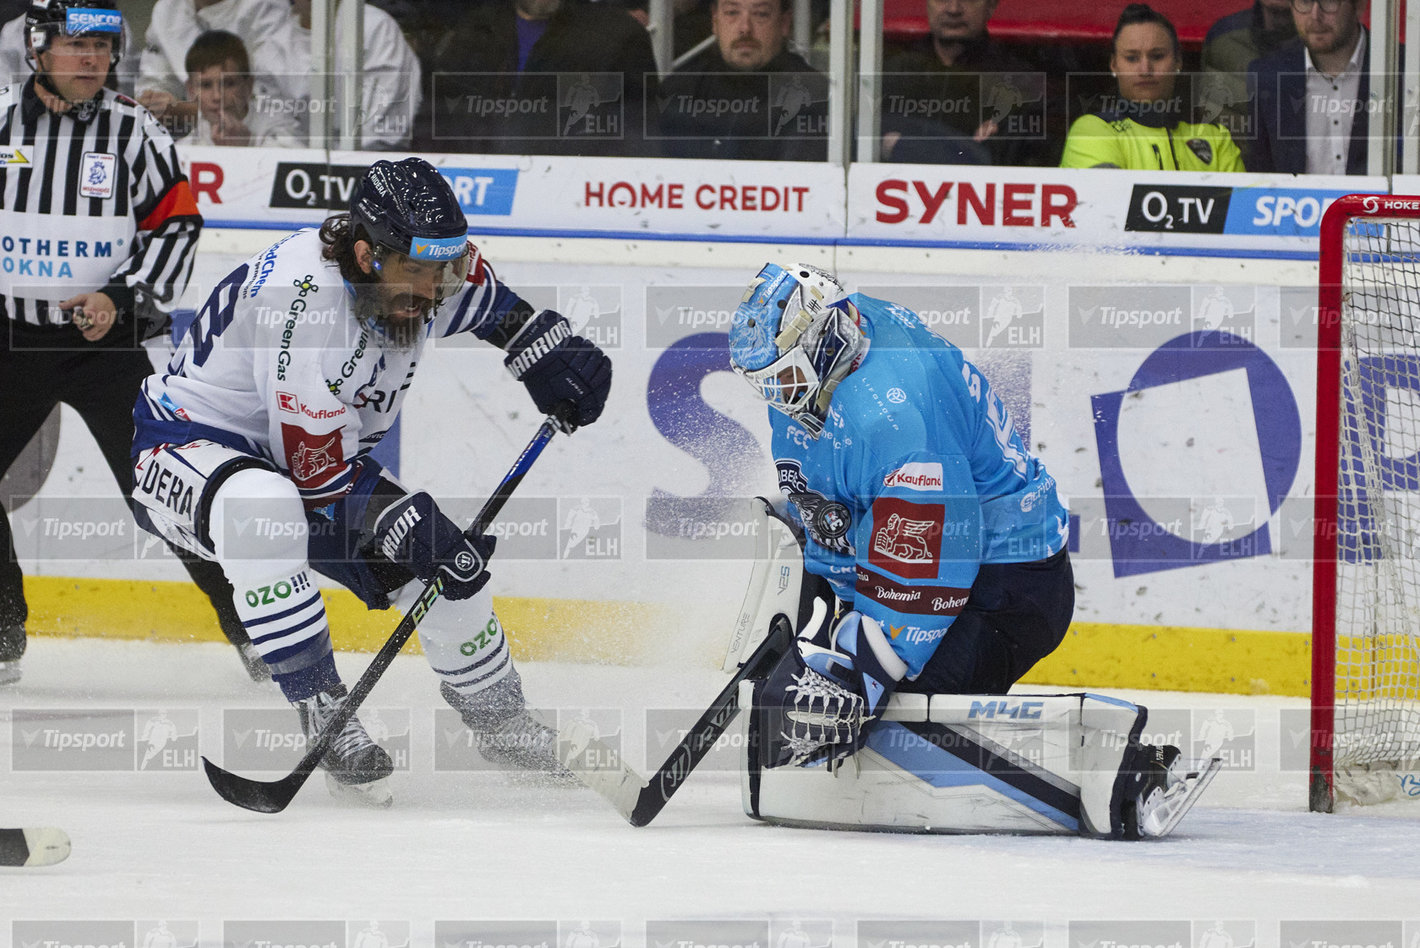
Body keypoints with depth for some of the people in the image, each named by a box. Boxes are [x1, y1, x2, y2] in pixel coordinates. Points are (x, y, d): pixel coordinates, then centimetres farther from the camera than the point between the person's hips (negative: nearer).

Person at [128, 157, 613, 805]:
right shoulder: (302, 303, -36)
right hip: (187, 447, -8)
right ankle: (323, 716, -33)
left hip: (317, 454, 8)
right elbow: (320, 480, -30)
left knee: (444, 562, 0)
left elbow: (492, 305, 16)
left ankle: (501, 722, 27)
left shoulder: (419, 272, -11)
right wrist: (399, 522, -35)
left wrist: (546, 350, 3)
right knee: (261, 510, -41)